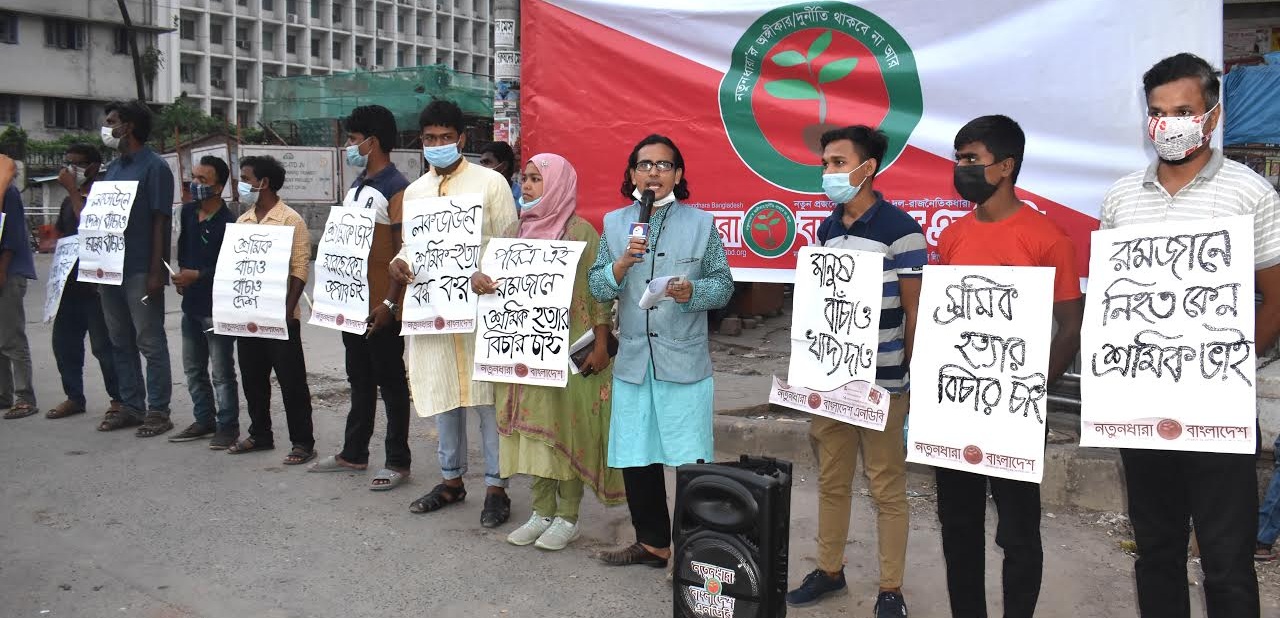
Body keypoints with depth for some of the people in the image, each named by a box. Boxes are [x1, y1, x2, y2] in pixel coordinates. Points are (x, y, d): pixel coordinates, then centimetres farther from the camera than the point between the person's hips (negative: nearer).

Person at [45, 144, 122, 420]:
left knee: (103, 345, -5)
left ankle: (118, 399, 5)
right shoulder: (68, 201, 18)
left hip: (95, 283, -9)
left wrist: (73, 190, -18)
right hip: (70, 282, 9)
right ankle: (74, 397, 23)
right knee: (64, 341, 12)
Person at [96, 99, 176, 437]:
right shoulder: (113, 168, 15)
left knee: (150, 342, -2)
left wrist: (156, 271, -17)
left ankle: (157, 411, 5)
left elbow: (160, 222, -12)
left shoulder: (155, 167, -7)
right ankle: (131, 405, 22)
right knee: (121, 342, 13)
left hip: (140, 270, -8)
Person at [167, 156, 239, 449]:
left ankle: (227, 426, 11)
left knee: (222, 372, 1)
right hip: (191, 304, 8)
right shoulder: (188, 211, 7)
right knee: (193, 368, 17)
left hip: (216, 306, -8)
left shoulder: (228, 223, -17)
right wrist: (180, 273, 7)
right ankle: (204, 420, 30)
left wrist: (197, 276, -20)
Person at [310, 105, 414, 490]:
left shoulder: (396, 189, -13)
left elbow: (403, 253, -17)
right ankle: (353, 454, 28)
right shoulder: (355, 188, 15)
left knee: (390, 383, 1)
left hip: (381, 306, -9)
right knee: (359, 380, 17)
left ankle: (398, 462, 9)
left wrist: (391, 303, -20)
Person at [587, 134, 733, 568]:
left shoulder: (701, 223, 2)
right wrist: (622, 264, -14)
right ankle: (652, 542, 26)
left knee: (690, 461, -3)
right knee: (636, 459, 10)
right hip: (633, 361, 3)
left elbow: (724, 284, 3)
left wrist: (693, 292, -17)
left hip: (685, 362, -3)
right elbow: (598, 289, 6)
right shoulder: (614, 224, 9)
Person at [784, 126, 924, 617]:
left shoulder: (900, 230, -10)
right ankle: (829, 569, 30)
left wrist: (911, 383, -8)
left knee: (887, 489, 5)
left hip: (882, 385, -6)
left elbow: (914, 313, -9)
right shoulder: (826, 230, 10)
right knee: (831, 481, 15)